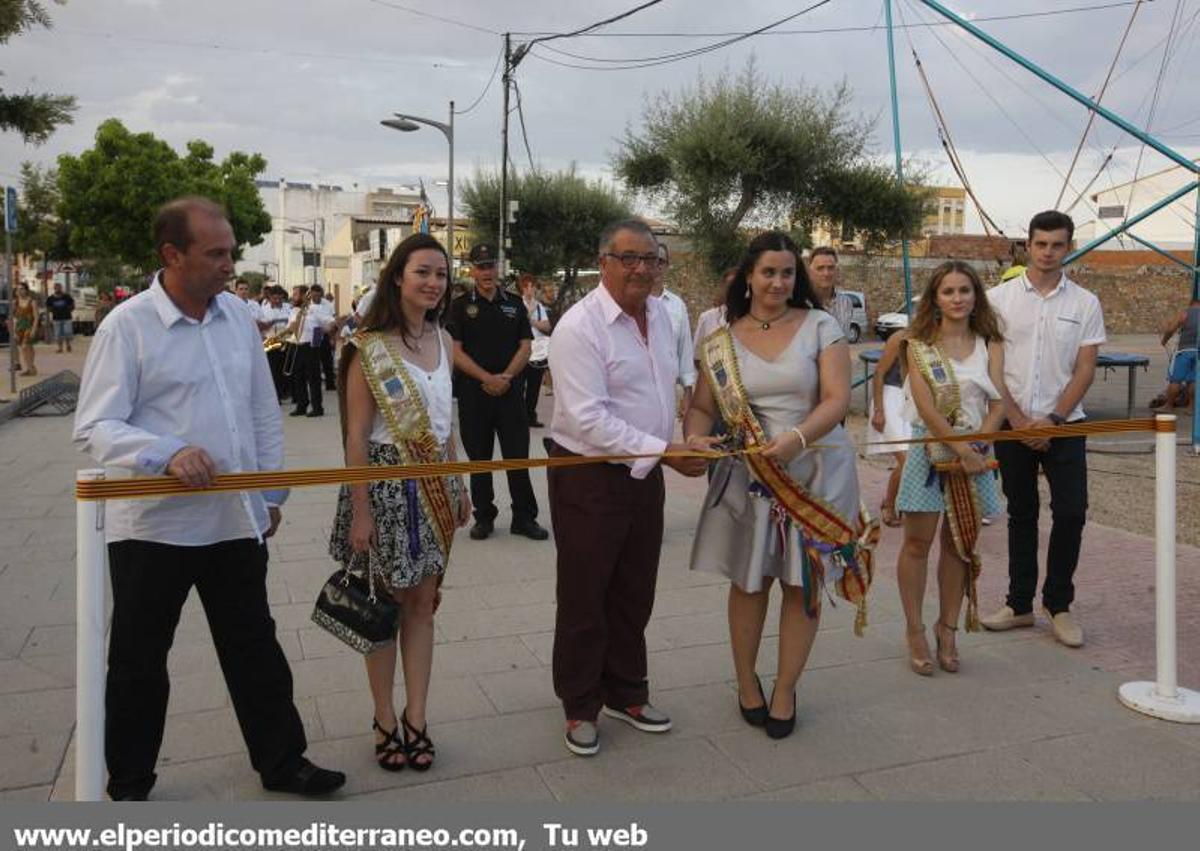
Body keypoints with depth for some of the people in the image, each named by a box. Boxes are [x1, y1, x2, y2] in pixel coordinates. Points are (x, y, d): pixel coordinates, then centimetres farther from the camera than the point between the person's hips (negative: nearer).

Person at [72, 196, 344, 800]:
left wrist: (271, 493, 13)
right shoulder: (127, 326, -11)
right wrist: (168, 452, -31)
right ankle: (128, 786, 30)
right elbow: (95, 427, -14)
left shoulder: (236, 314, 5)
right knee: (139, 661, 11)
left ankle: (281, 762, 31)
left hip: (236, 520, 5)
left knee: (255, 647, 15)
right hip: (153, 524, -4)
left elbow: (263, 411, 12)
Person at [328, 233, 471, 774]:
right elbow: (356, 435, -11)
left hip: (435, 485, 5)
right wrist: (359, 511, -13)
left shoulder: (443, 341, 7)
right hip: (387, 481, -5)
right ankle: (385, 719, 21)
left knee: (422, 602, 10)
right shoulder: (370, 346, -11)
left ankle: (416, 716, 21)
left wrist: (460, 487, 15)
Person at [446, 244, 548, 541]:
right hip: (473, 391, -1)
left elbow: (525, 346, 5)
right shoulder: (460, 306, 3)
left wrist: (506, 376, -10)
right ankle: (483, 516, 17)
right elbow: (455, 351, -4)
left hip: (510, 390, 1)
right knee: (479, 457, 6)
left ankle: (524, 517, 10)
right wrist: (487, 378, -13)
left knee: (518, 454, 1)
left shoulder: (514, 304, 10)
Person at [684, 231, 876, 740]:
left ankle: (785, 691, 25)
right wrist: (694, 436, -22)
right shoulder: (722, 340, 2)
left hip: (816, 472, -1)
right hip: (748, 475, 1)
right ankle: (746, 683, 30)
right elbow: (703, 407, 2)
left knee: (802, 584, 8)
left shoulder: (820, 326, -3)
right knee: (749, 581, 10)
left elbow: (837, 400, -11)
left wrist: (797, 437, -29)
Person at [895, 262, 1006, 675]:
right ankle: (915, 631, 12)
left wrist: (976, 447, -15)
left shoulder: (989, 345, 6)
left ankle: (947, 629, 21)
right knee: (918, 542, 1)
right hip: (929, 449, -3)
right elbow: (926, 408, -10)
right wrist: (962, 451, -17)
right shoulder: (919, 345, -1)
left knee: (960, 542, 8)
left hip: (975, 451, 3)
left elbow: (998, 404, -1)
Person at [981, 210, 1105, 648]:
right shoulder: (999, 298, 0)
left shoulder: (1085, 303, 2)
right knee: (1021, 514, 10)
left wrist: (1052, 420, -11)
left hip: (1063, 425, 0)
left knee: (1071, 513, -4)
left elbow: (1085, 370, -1)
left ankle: (1058, 604, 13)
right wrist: (1018, 420, -7)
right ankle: (1020, 603, 19)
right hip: (1012, 424, 0)